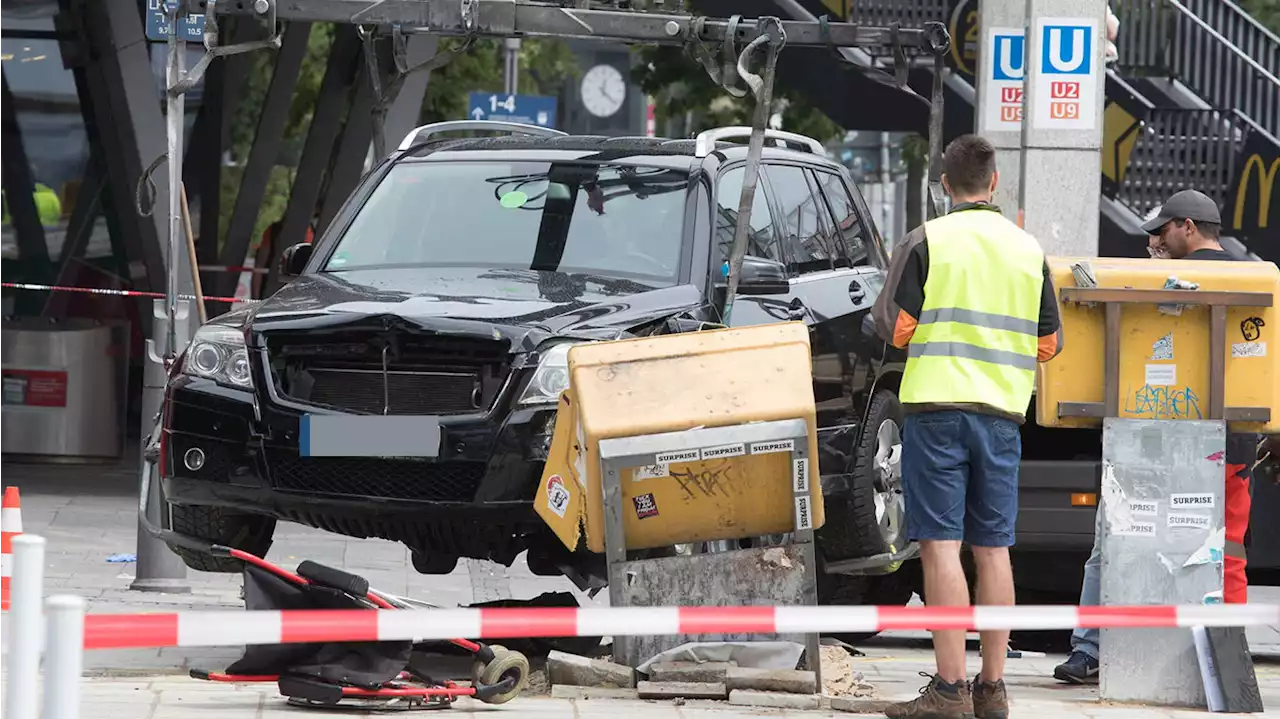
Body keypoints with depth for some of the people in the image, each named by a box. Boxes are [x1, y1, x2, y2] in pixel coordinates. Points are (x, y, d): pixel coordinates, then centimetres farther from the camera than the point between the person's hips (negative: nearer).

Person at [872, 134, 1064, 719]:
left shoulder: (927, 242, -4)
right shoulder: (1028, 249, 8)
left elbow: (893, 326, -6)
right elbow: (1049, 343, 12)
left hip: (938, 407, -4)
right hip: (1002, 413, 4)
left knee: (941, 546, -6)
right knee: (993, 550, 8)